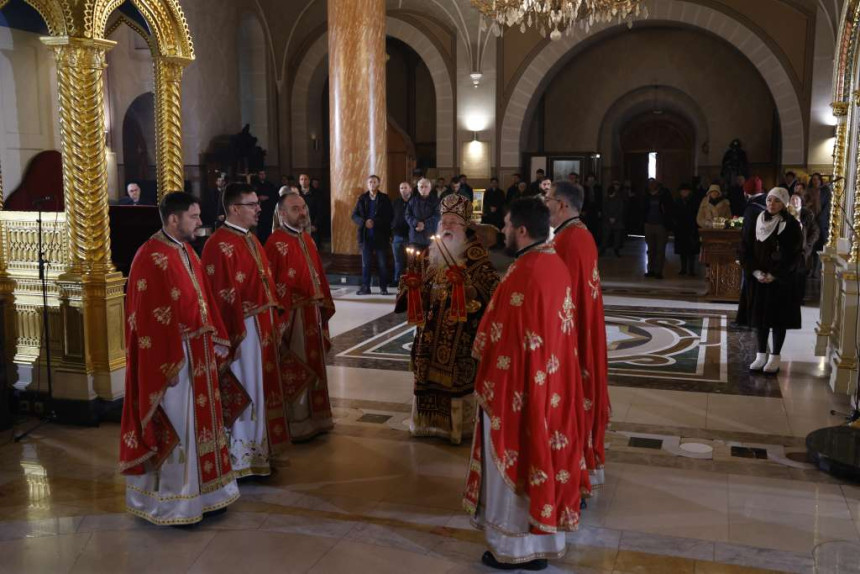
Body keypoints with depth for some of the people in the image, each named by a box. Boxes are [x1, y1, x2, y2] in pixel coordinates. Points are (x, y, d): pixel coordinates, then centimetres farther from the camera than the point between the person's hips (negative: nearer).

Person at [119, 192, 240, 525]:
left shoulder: (186, 252, 11)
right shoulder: (151, 258, -17)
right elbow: (151, 317, -21)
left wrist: (217, 339, 14)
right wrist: (170, 363, -22)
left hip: (198, 351, 9)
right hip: (173, 355, -9)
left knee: (197, 421, 16)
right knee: (175, 427, 1)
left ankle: (199, 493, 29)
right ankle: (172, 503, 15)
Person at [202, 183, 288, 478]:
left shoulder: (251, 239, 13)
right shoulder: (220, 245, -16)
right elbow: (222, 295, -20)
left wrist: (273, 321, 15)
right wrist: (234, 335, -21)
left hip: (263, 326, 10)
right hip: (243, 328, -9)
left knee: (261, 385, 16)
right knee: (245, 390, 0)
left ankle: (260, 449, 28)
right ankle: (243, 458, 13)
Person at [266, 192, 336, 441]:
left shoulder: (307, 239, 12)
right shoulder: (275, 243, -15)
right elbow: (271, 285, -19)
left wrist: (326, 304, 14)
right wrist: (280, 318, -21)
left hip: (312, 312, 9)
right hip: (292, 315, -8)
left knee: (313, 366, 16)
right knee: (295, 371, 0)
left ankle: (314, 418, 27)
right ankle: (297, 426, 11)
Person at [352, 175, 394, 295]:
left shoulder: (385, 199, 1)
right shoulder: (362, 198, 8)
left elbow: (390, 217, -6)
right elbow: (354, 215, 5)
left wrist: (374, 222, -17)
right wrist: (364, 222, -15)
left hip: (381, 236, -2)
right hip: (366, 236, 2)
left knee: (382, 263, 3)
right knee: (366, 263, 4)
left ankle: (383, 288, 10)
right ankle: (365, 287, 11)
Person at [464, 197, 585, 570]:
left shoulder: (522, 275, -23)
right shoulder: (558, 266, 4)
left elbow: (501, 340, -18)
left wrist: (486, 386, -5)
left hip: (517, 386, -8)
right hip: (550, 383, 8)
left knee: (512, 463, 6)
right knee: (542, 455, 17)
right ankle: (543, 539, 30)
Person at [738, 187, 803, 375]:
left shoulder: (791, 225, -7)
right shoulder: (756, 222, 3)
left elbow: (794, 255, -10)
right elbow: (746, 250, 3)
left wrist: (774, 275, -16)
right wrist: (756, 272, -9)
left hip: (781, 281, -3)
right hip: (758, 280, 4)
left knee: (779, 318, 3)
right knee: (760, 316, 8)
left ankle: (775, 357, 12)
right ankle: (761, 355, 18)